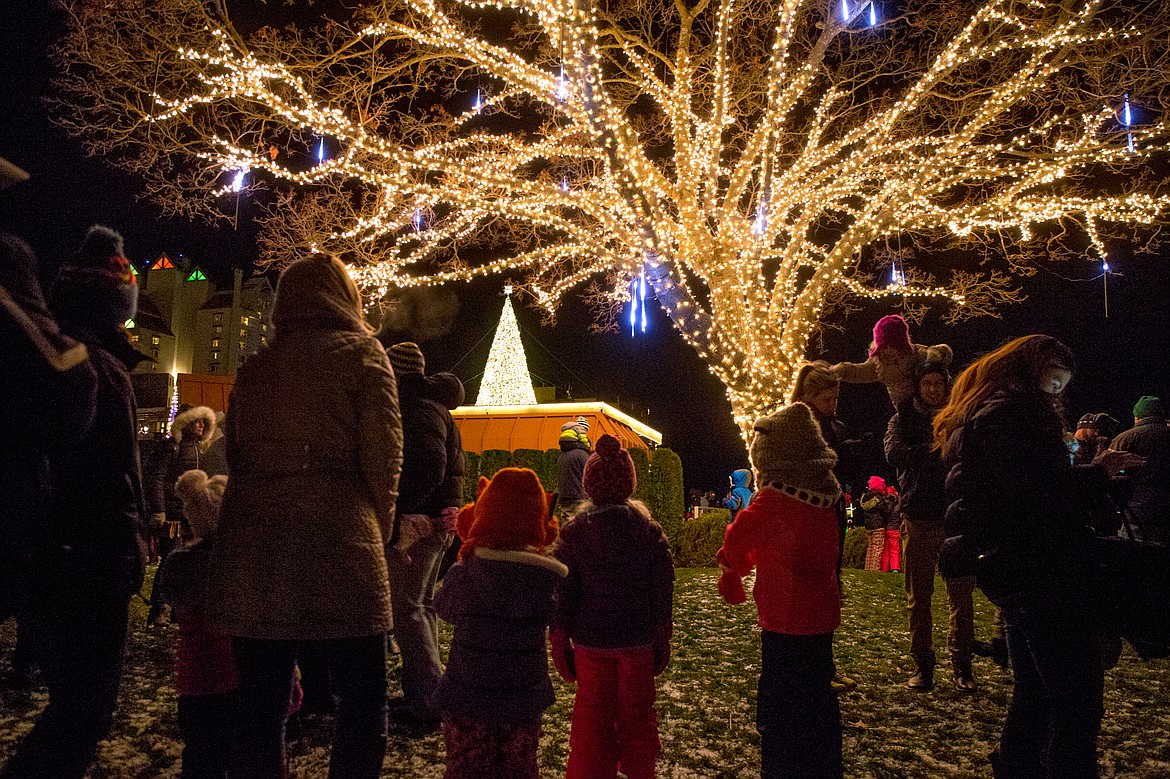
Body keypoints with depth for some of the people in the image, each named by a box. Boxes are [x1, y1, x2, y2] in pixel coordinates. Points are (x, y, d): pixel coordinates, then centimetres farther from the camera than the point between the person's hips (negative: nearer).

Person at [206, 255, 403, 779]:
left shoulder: (255, 367, 14)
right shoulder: (362, 353, 1)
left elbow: (236, 453, 16)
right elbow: (383, 455, -6)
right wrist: (378, 528, 6)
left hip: (251, 546, 5)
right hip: (338, 543, -5)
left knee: (261, 706, 12)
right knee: (362, 704, 5)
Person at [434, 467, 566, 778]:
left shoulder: (463, 575, -16)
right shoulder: (549, 576, -13)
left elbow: (443, 607, 2)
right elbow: (555, 617, 3)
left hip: (467, 698, -1)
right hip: (524, 698, 2)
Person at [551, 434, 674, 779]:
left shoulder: (573, 533, -8)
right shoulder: (650, 531, -4)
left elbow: (561, 594, -7)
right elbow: (663, 592, -1)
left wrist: (559, 641, 2)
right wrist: (662, 639, 9)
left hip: (591, 640, -1)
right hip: (638, 640, 1)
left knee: (592, 712, 12)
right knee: (637, 711, 16)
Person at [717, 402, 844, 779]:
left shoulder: (773, 498, -19)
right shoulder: (825, 496, 2)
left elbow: (737, 541, -15)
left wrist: (731, 566, 9)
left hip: (785, 619, -7)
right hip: (821, 613, 7)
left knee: (779, 705, 5)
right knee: (818, 695, 20)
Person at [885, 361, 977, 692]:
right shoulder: (904, 418, 8)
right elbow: (894, 454, -11)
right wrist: (929, 449, -23)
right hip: (919, 517, -1)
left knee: (961, 596, 2)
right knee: (918, 597, 5)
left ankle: (962, 666, 13)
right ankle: (923, 666, 14)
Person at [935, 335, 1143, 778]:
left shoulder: (983, 416, 21)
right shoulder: (1006, 414, -11)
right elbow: (1032, 491, -22)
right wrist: (1097, 472, -10)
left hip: (1012, 573, 11)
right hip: (1040, 573, -11)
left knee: (1035, 694, 19)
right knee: (1078, 700, -8)